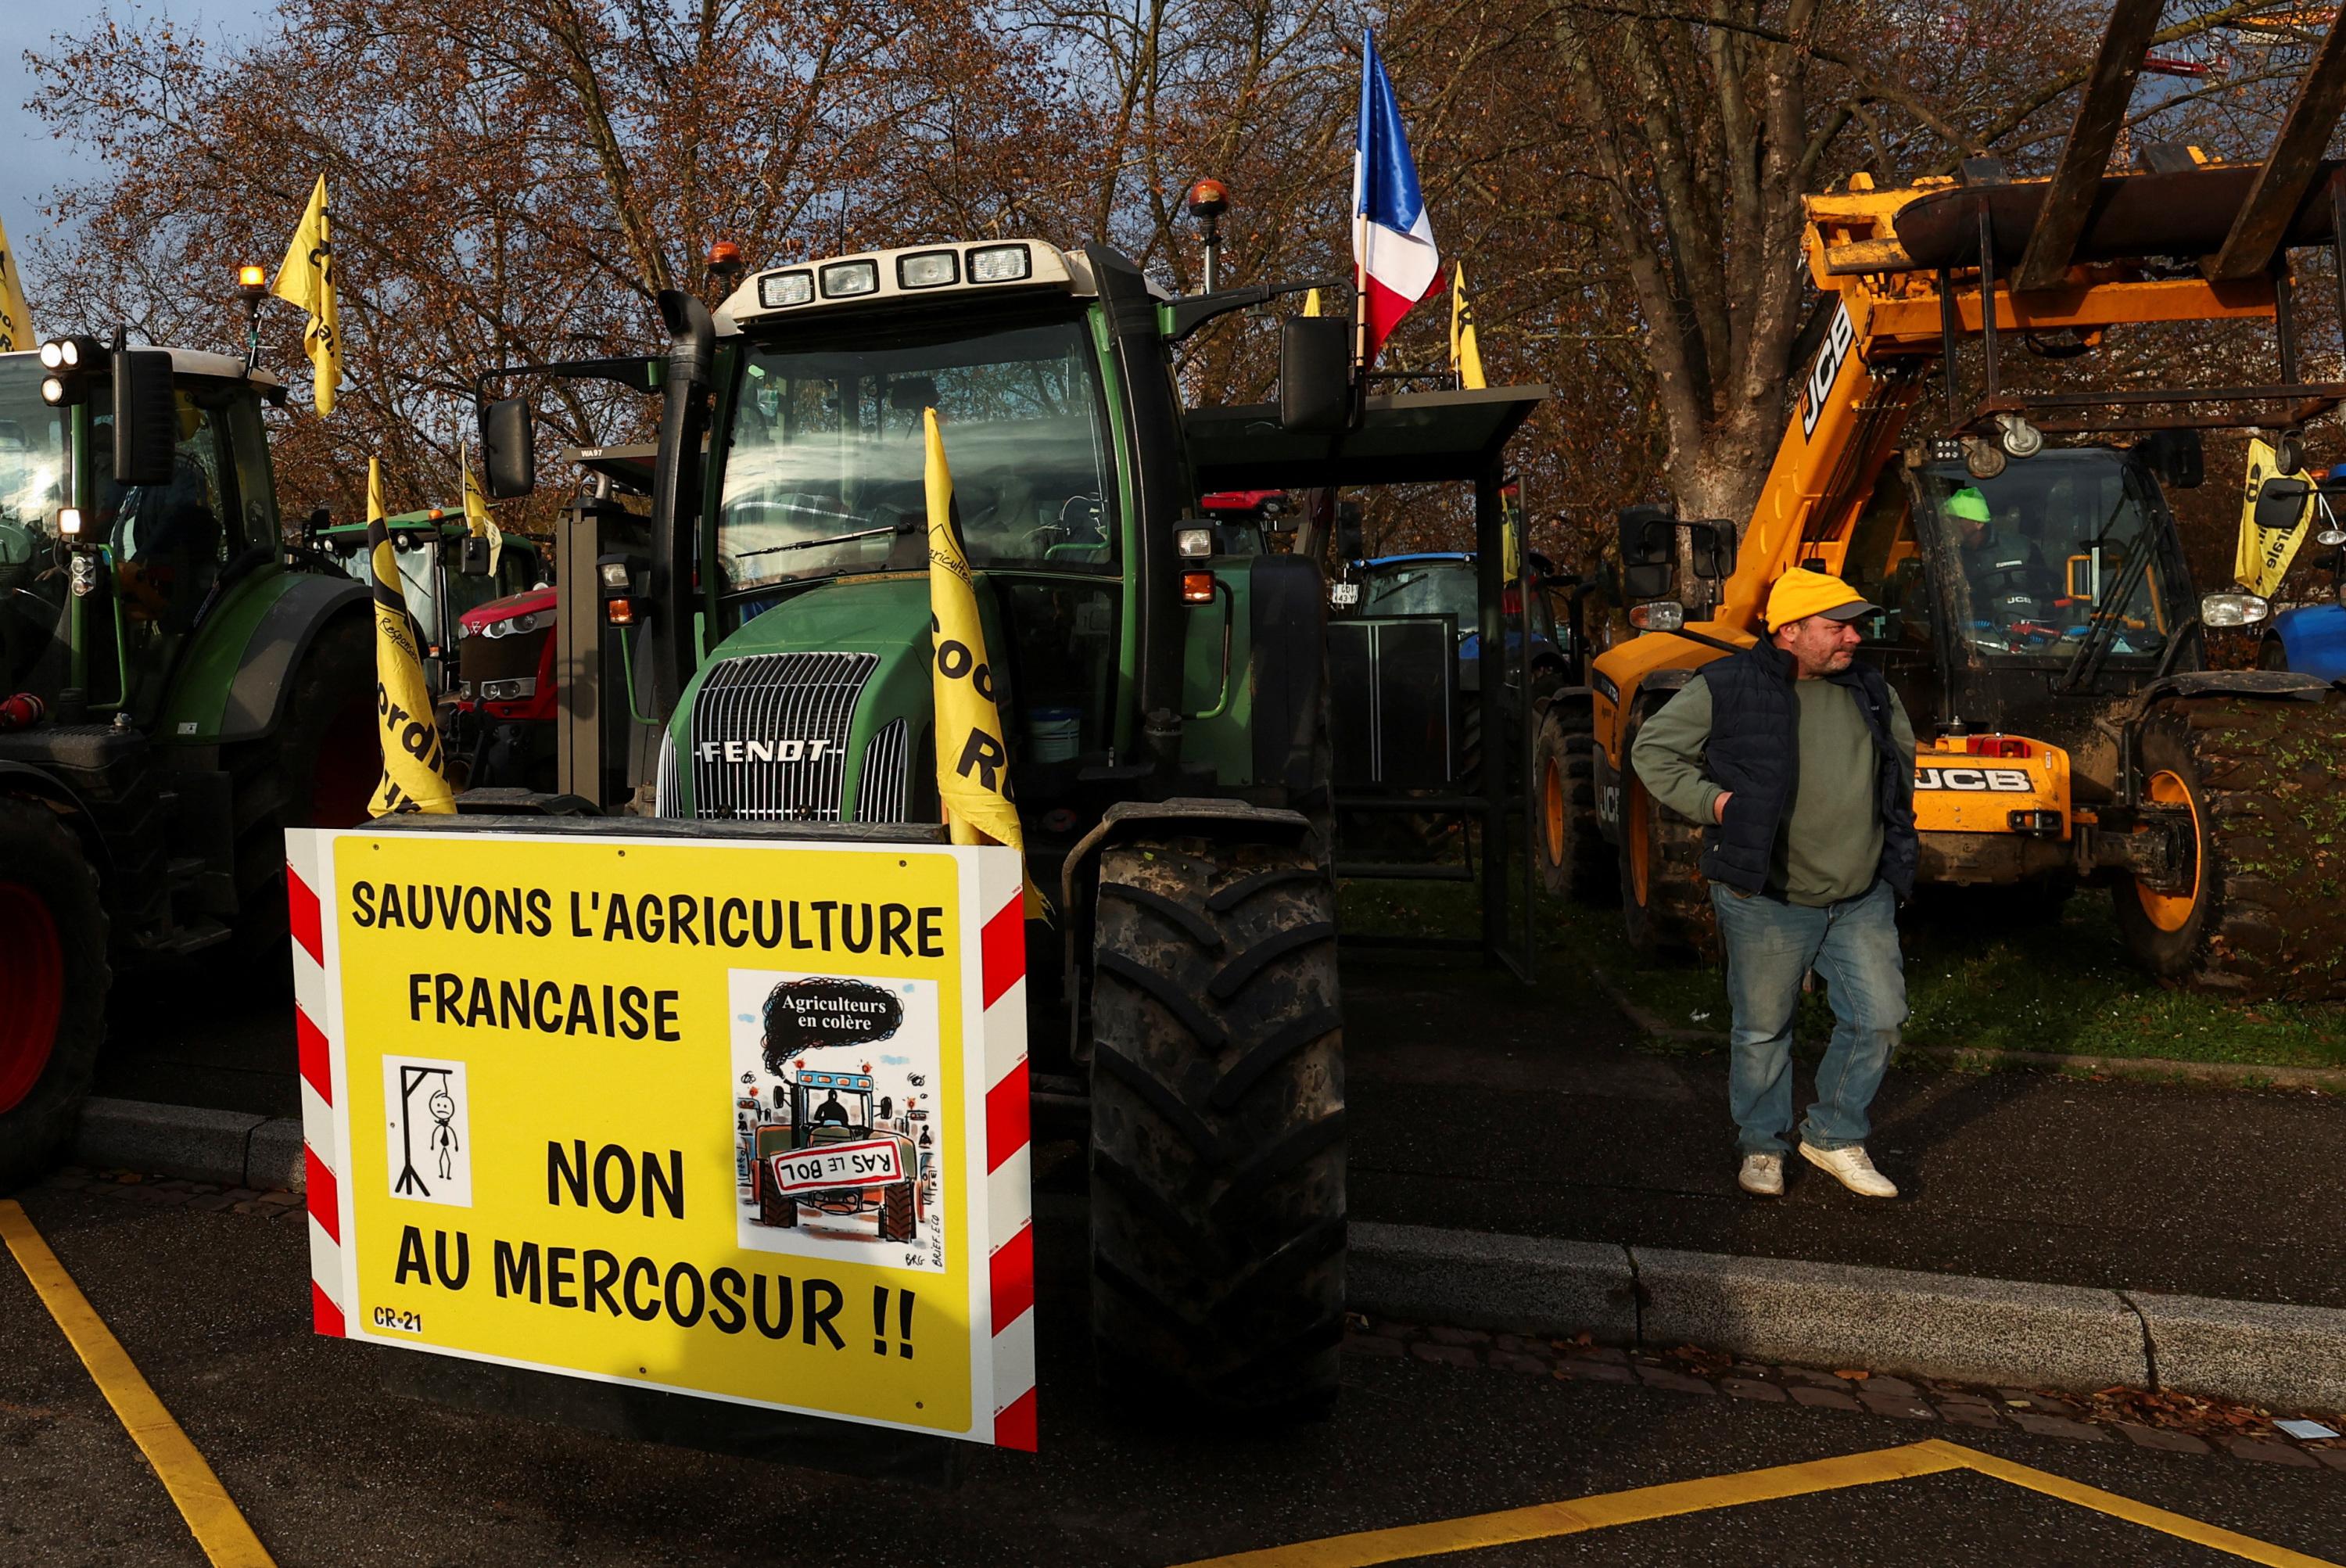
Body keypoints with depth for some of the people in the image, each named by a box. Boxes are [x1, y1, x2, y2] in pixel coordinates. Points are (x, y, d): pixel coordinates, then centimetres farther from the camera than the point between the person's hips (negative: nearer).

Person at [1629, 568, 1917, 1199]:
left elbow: (1903, 754, 26)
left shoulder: (1871, 691, 7)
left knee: (1878, 1019, 6)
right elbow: (1652, 750, -2)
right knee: (1763, 1029, 7)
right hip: (1767, 902, -5)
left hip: (1863, 901, 5)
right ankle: (1762, 1147, 27)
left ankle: (1834, 1137, 26)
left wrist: (1894, 829, 13)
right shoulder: (1726, 689, -10)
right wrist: (1713, 802, -12)